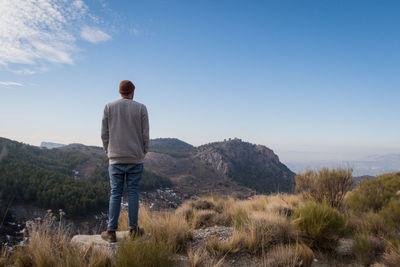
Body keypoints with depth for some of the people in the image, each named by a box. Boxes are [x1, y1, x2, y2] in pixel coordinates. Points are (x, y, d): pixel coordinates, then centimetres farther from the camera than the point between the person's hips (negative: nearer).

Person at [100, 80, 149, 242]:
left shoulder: (109, 107, 3)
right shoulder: (141, 108, 0)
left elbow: (104, 134, 2)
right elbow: (145, 135, -1)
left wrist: (108, 151, 15)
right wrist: (143, 153, 12)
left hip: (115, 158, 1)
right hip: (135, 158, 0)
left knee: (115, 193, 5)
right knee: (133, 193, 6)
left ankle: (111, 231, 8)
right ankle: (133, 229, 14)